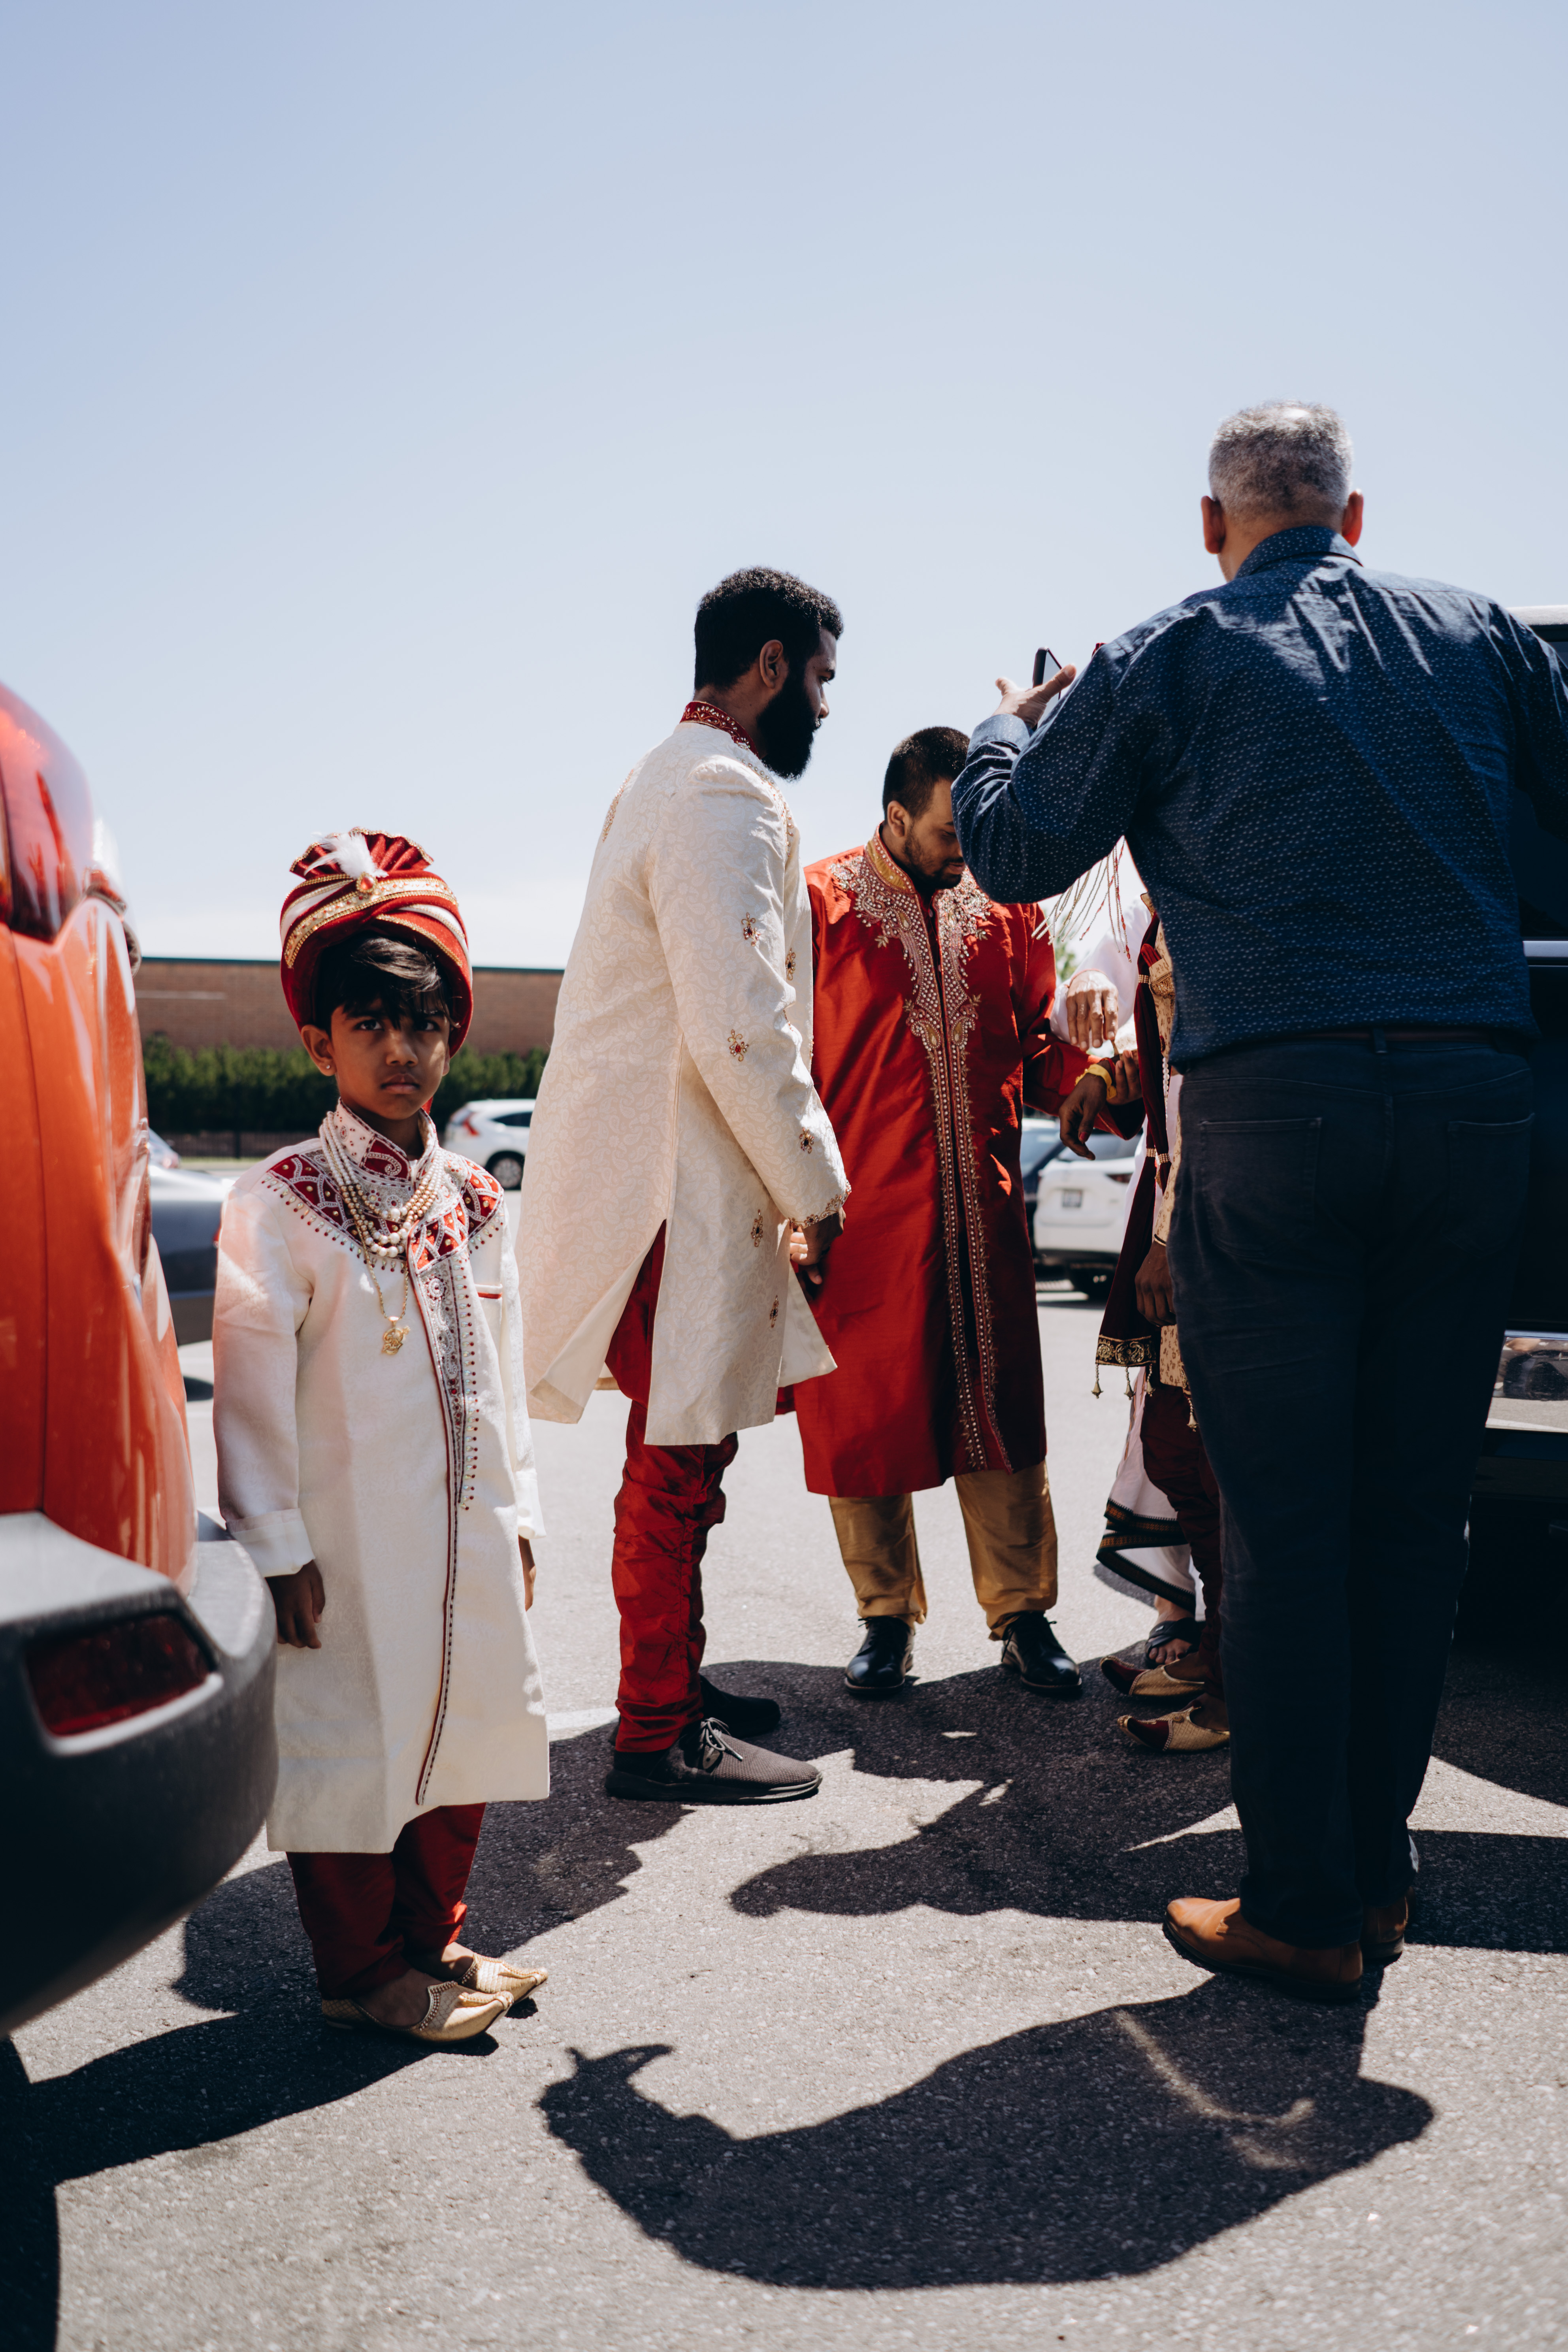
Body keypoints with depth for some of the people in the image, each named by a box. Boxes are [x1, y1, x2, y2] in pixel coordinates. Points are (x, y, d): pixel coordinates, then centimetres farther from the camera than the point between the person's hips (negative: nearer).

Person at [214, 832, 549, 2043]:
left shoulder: (475, 1199, 6)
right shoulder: (282, 1201, -11)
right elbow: (252, 1385, -12)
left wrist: (515, 1513, 12)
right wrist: (277, 1546, -12)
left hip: (468, 1534, 6)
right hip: (348, 1539, -6)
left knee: (468, 1724, 16)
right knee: (351, 1740, 6)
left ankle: (432, 1940, 35)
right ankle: (364, 1972, 26)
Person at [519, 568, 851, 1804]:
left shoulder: (667, 780, 20)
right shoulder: (726, 796, -15)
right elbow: (739, 1029, -23)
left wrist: (793, 1172, 21)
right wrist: (817, 1183, -11)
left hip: (664, 1166, 11)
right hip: (678, 1179, -11)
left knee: (688, 1450, 18)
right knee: (678, 1461, -3)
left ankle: (675, 1682, 31)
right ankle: (658, 1736, 9)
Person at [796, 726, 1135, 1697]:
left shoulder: (1004, 907, 11)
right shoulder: (821, 903, -1)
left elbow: (1038, 1047, 13)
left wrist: (1091, 1073, -10)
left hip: (984, 1208, 3)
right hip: (864, 1211, -3)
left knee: (1001, 1410, 6)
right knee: (866, 1413, 5)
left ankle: (1023, 1614, 19)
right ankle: (888, 1615, 22)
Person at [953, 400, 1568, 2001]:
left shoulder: (1167, 660, 6)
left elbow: (1011, 850, 11)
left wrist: (1003, 731, 31)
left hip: (1272, 1106, -3)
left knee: (1285, 1520, 2)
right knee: (1415, 1508, 10)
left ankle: (1304, 1910, 10)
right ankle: (1374, 1869, 21)